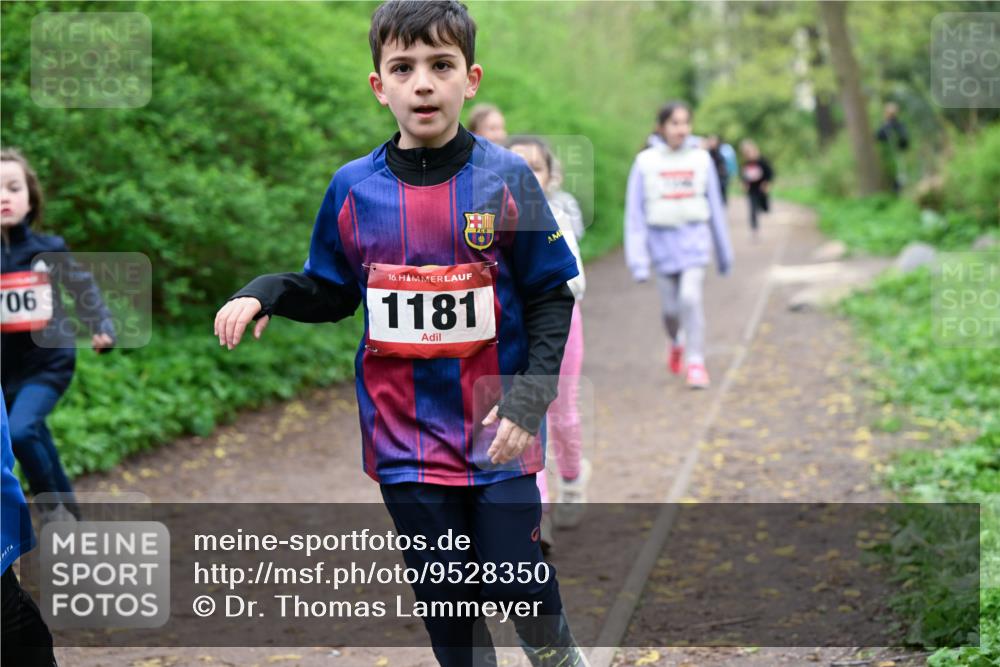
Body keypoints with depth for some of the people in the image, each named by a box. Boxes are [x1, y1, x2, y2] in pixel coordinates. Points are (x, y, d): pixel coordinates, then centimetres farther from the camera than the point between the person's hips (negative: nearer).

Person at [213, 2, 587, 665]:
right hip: (405, 434, 2)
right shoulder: (353, 189, 0)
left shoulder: (506, 179, -6)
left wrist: (528, 399, -14)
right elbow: (332, 293, 12)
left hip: (496, 432, -2)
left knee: (518, 584, 0)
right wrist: (264, 293, -7)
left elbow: (551, 299, -3)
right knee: (446, 600, 9)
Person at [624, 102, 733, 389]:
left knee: (690, 296, -18)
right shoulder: (646, 162, -2)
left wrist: (724, 252, 15)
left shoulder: (701, 160, 2)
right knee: (671, 306, 8)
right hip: (662, 239, 0)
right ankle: (676, 344, 40)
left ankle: (696, 362, -8)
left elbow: (715, 207, 10)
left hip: (694, 239, 0)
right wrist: (638, 261, -6)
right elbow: (635, 212, -2)